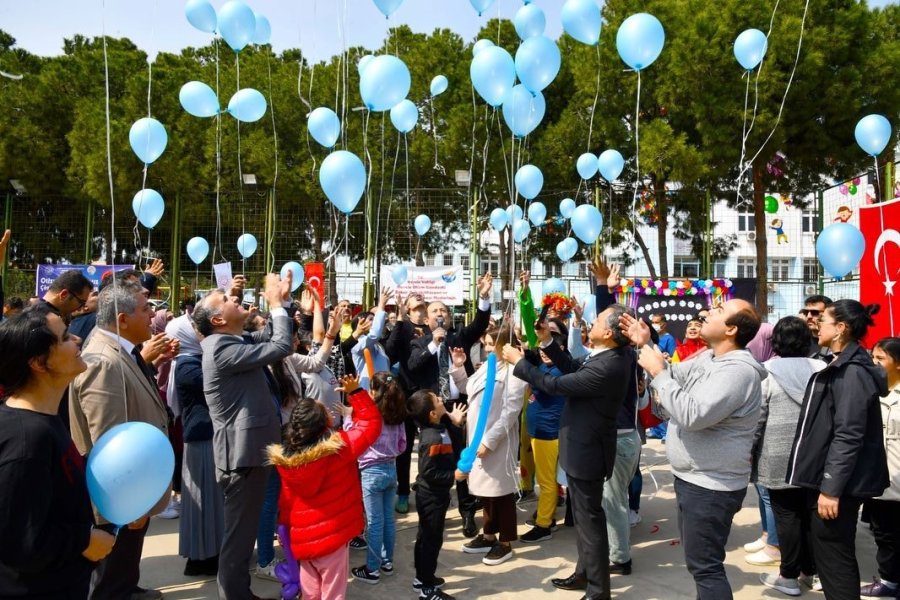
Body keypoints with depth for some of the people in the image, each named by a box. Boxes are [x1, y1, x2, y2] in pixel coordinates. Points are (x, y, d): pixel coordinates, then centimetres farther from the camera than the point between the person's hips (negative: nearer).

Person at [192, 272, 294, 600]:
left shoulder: (234, 341, 10)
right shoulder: (221, 347, -20)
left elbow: (271, 338, 22)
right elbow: (281, 346, -21)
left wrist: (279, 301, 11)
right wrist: (276, 304, -9)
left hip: (249, 448, 10)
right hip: (244, 451, -10)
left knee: (244, 529, 20)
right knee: (239, 531, 2)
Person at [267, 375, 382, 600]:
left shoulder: (284, 457, -7)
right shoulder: (340, 446, -20)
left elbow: (286, 501, 4)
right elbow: (372, 423, -7)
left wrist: (286, 526, 18)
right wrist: (355, 392, -3)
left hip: (302, 538, 4)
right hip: (333, 535, -4)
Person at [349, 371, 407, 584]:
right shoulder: (397, 416, 2)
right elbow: (402, 445, 8)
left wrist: (349, 415, 6)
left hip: (372, 472, -6)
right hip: (391, 469, 6)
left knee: (374, 522, 0)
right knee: (388, 519, 15)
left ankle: (372, 569, 9)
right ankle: (387, 561, 25)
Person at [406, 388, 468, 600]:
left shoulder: (437, 428, -1)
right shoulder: (433, 439, -29)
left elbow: (448, 453, 16)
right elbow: (428, 473, -29)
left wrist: (456, 423, 10)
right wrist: (453, 476, -24)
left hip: (429, 494, 10)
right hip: (432, 496, -10)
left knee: (425, 536, 20)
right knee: (432, 540, 2)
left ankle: (422, 578, 35)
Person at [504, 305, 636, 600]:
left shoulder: (607, 367, -31)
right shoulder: (609, 356, -1)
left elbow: (556, 384, -23)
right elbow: (573, 370, 11)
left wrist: (518, 361, -13)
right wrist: (547, 342, 5)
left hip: (587, 451, -10)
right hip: (584, 446, 10)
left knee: (590, 519, 4)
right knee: (584, 516, 22)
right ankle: (585, 573, 38)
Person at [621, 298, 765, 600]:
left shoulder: (738, 370, -25)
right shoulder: (708, 358, 6)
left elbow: (692, 415, -32)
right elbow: (673, 376, 19)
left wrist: (658, 372, -24)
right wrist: (646, 346, 5)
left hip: (710, 487, -10)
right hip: (692, 479, 10)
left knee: (704, 565, -1)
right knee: (699, 558, 23)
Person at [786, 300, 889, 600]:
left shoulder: (852, 371, -18)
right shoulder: (842, 365, 13)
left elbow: (848, 436, -23)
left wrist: (831, 487, -24)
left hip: (837, 483, -10)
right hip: (827, 477, 10)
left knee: (833, 556, -2)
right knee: (833, 554, 17)